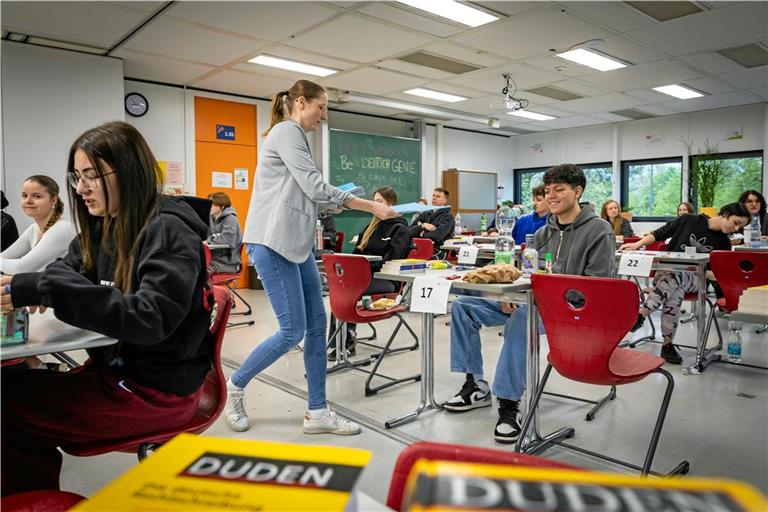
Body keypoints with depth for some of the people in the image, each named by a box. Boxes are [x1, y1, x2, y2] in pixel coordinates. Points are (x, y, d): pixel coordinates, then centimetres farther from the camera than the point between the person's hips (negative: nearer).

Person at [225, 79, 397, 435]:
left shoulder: (293, 136, 24)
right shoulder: (286, 131, -6)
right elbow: (316, 187, -15)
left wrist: (330, 204, 14)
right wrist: (370, 206, -12)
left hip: (295, 244, 10)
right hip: (272, 243, -10)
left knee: (316, 325, 5)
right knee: (293, 330, -8)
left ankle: (317, 413, 12)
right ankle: (235, 386, 16)